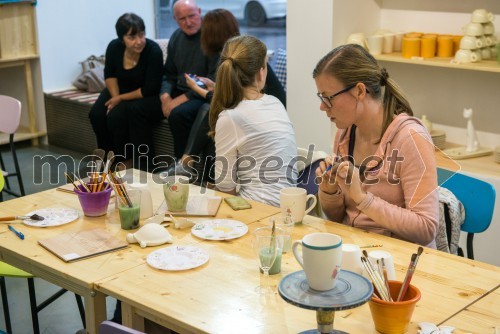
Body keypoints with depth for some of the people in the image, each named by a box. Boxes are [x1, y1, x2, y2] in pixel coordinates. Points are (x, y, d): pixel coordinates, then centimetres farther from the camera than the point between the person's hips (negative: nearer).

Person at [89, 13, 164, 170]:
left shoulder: (153, 51, -26)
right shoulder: (114, 47, -11)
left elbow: (150, 89, -23)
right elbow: (109, 75, 6)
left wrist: (122, 98, -18)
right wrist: (115, 98, -10)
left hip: (148, 97, -6)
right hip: (120, 91, 6)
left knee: (117, 115, -30)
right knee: (97, 114, -14)